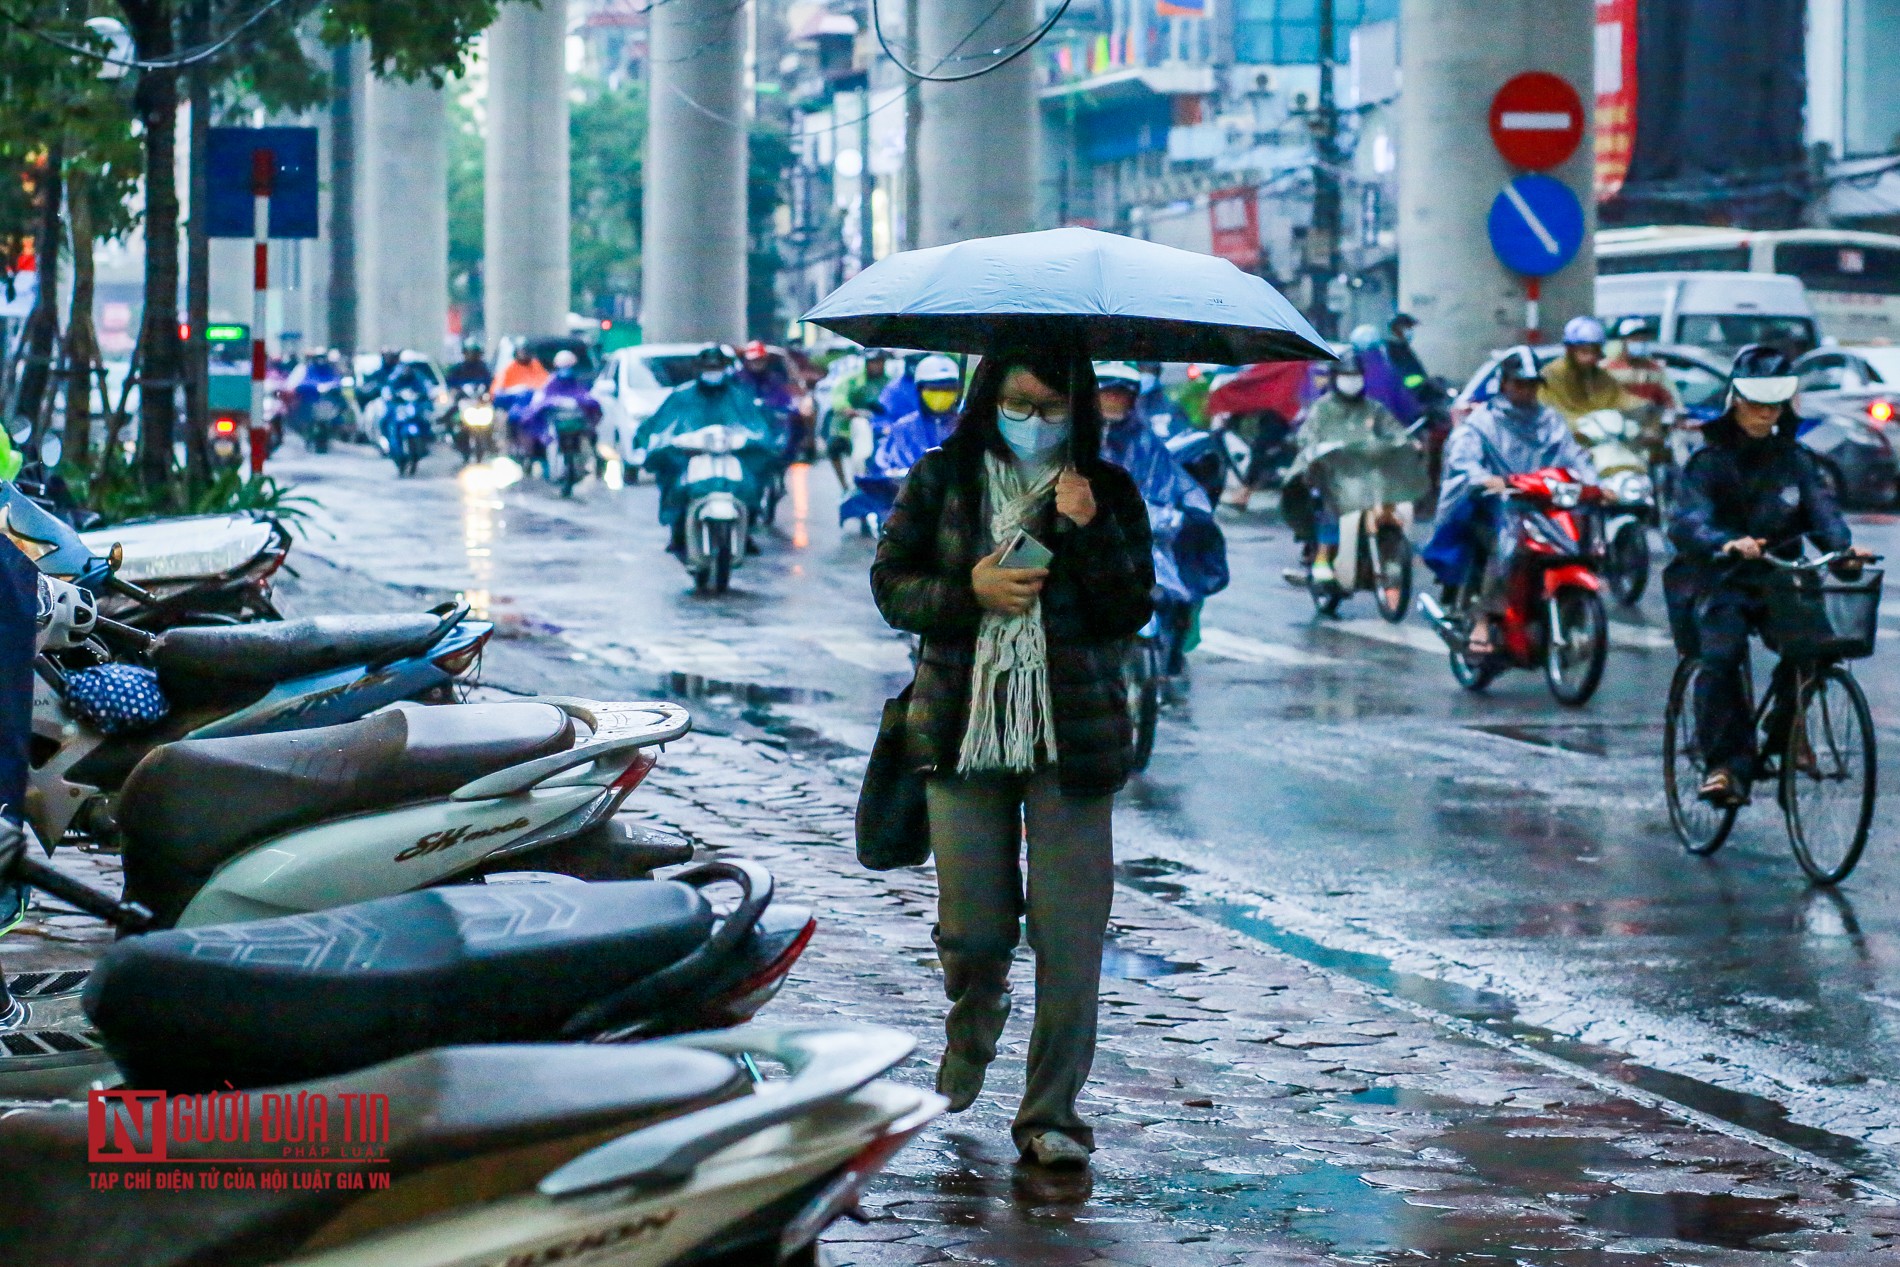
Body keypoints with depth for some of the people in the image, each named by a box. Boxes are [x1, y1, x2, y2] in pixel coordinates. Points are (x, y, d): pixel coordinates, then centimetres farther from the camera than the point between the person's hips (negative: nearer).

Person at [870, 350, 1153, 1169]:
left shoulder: (1107, 492, 6)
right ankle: (970, 1037, 37)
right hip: (962, 730, 0)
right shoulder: (941, 480, 7)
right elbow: (891, 583, 5)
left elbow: (1131, 612, -1)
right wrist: (970, 592, -12)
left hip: (1072, 734, 0)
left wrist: (1088, 531, -15)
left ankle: (1050, 1112, 4)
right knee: (972, 927, 3)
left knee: (1068, 931, -5)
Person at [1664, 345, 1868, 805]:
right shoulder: (1710, 459, -1)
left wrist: (1844, 547, -26)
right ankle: (1726, 764, -25)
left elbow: (1822, 510, -3)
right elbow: (1687, 521, -18)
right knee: (1721, 655, -30)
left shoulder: (1796, 459, 11)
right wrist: (1725, 543, -40)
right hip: (1721, 582, -3)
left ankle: (1786, 734, 0)